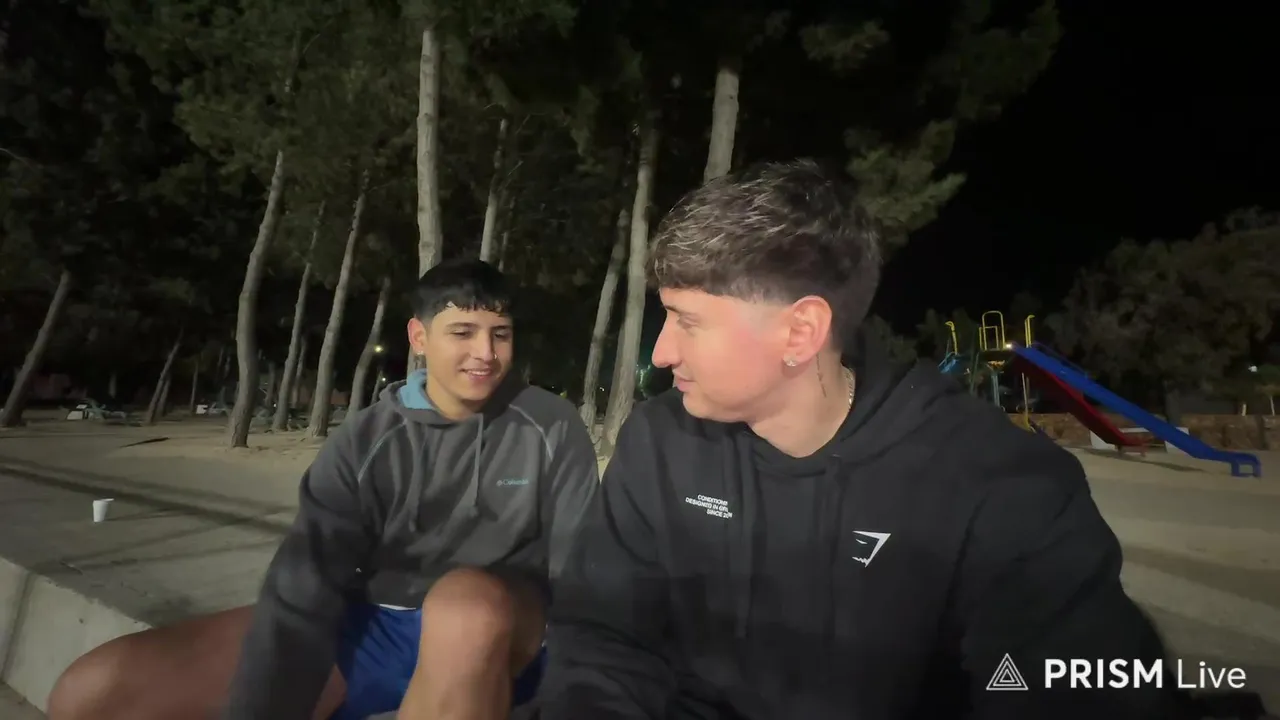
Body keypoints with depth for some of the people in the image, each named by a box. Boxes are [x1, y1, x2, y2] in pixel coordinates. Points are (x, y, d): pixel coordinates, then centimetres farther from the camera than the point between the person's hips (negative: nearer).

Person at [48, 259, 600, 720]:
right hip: (373, 629, 3)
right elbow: (302, 594, -13)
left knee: (469, 600, -40)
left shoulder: (553, 431, -8)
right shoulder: (364, 442, -5)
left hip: (496, 639, -1)